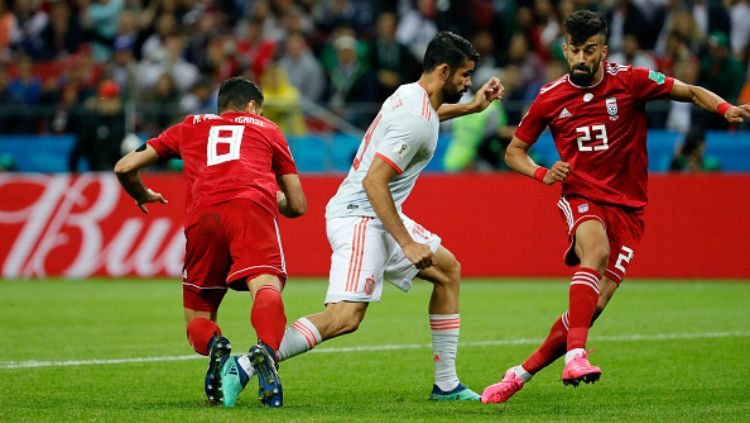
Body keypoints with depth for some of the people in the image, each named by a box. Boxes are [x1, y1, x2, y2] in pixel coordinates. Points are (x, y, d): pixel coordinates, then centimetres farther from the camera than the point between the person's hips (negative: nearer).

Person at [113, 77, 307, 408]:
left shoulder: (191, 126, 35)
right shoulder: (266, 129, 32)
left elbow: (125, 167, 32)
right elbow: (298, 206, 33)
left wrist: (142, 196, 52)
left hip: (203, 215, 2)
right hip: (253, 206, -1)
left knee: (197, 318, 13)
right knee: (266, 286, -22)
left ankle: (213, 345, -22)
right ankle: (266, 349, -55)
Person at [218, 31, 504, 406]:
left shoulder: (411, 94, 11)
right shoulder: (415, 120, -20)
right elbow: (373, 181, -25)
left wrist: (471, 106, 34)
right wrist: (407, 244, -24)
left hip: (378, 216, 11)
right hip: (359, 217, -11)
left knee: (447, 270, 19)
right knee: (345, 317, -24)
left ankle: (446, 385, 20)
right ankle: (243, 368, -22)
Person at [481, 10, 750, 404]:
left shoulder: (630, 81, -4)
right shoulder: (550, 98, 1)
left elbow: (691, 92, 1)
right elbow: (514, 151, 13)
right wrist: (543, 174, -8)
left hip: (627, 207, 1)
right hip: (580, 198, -1)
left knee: (593, 306, -8)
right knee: (596, 251, -35)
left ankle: (523, 373, 8)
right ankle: (575, 354, -46)